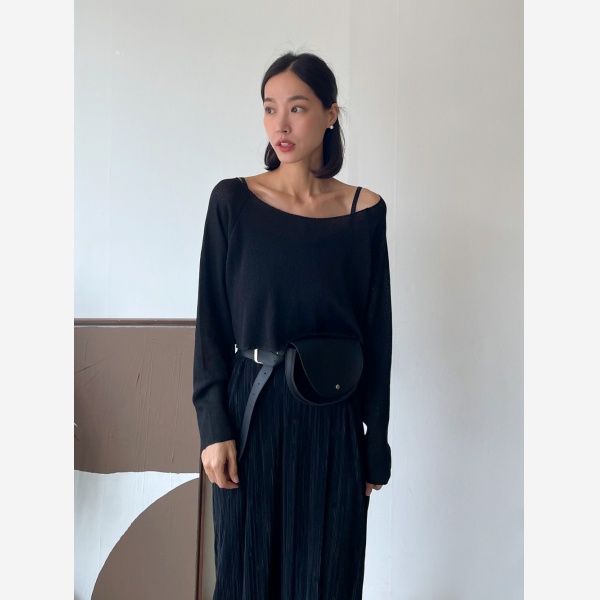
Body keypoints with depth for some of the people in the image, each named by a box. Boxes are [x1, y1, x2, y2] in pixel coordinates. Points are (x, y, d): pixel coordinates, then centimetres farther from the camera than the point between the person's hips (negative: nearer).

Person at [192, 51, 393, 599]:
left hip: (332, 417, 1)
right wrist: (214, 427, -8)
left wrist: (376, 445, 3)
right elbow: (212, 321, -2)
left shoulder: (365, 210, -1)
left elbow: (377, 332, 2)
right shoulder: (232, 200, -3)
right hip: (253, 409, 0)